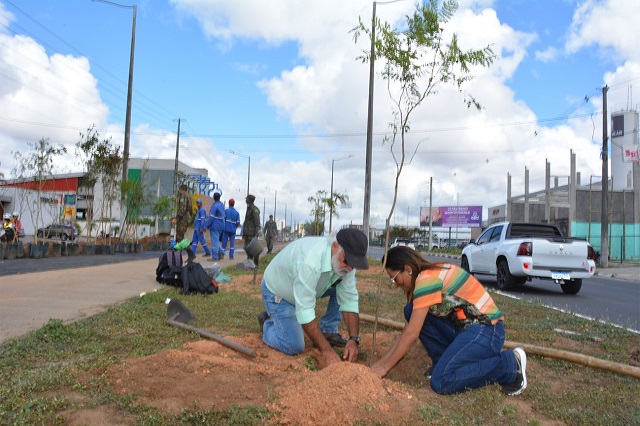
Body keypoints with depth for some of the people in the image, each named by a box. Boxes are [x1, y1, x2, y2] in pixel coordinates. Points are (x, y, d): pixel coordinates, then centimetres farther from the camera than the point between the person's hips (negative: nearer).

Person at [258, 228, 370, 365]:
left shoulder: (345, 260, -20)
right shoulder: (310, 261, -42)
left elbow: (349, 300, -14)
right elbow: (305, 311, -39)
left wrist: (354, 339, -25)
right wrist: (327, 351, -37)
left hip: (307, 287, 7)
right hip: (277, 292, -6)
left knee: (348, 285, -7)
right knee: (294, 347, -16)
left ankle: (328, 332, 4)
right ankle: (268, 324, 14)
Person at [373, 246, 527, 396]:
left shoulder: (427, 279, -19)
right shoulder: (430, 276, 10)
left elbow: (411, 334, -19)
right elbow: (407, 331, 12)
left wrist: (384, 367, -9)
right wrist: (381, 361, 9)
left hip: (486, 330, -9)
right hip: (465, 326, 9)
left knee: (441, 382, -20)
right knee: (411, 311, -1)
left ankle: (509, 364, -4)